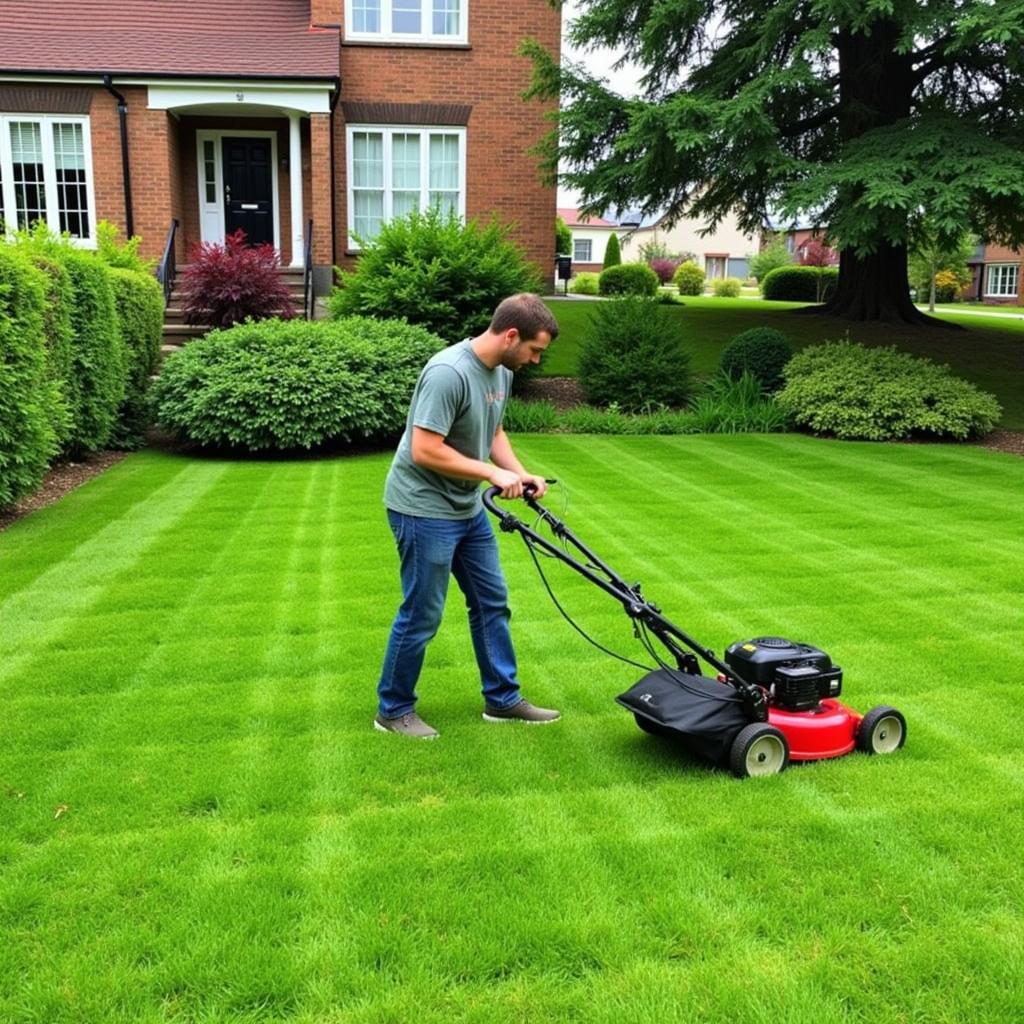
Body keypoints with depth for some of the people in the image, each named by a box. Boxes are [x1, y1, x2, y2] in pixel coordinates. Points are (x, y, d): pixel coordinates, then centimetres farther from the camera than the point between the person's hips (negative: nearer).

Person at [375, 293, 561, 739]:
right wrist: (493, 474, -21)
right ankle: (393, 710, 19)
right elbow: (425, 451, -27)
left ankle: (503, 699, 27)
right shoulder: (449, 373, -25)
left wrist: (521, 474, -1)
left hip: (468, 510, 9)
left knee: (492, 602, 14)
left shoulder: (501, 372, 4)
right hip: (424, 510, -9)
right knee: (421, 615, 1)